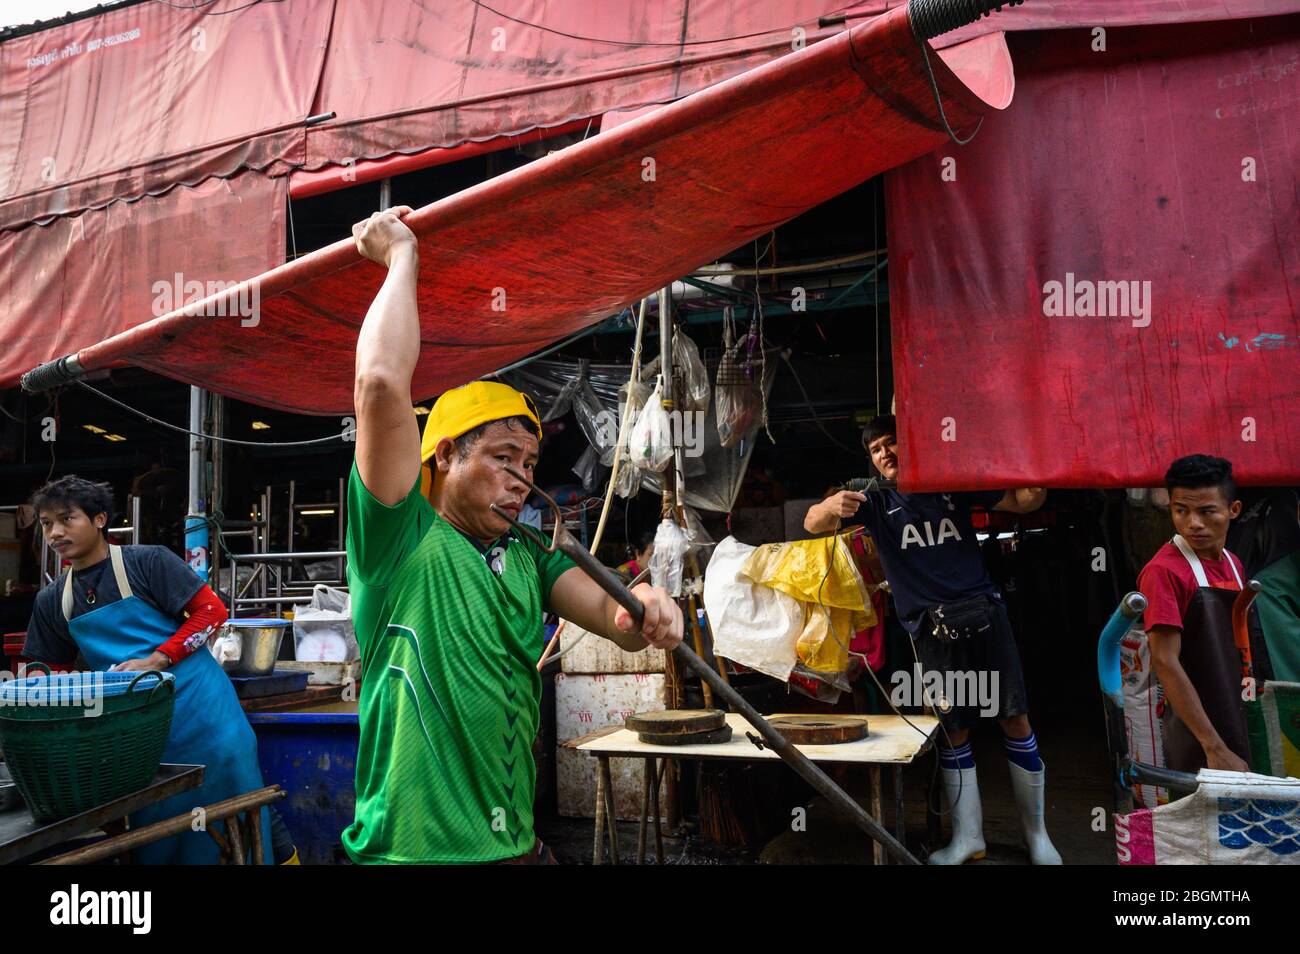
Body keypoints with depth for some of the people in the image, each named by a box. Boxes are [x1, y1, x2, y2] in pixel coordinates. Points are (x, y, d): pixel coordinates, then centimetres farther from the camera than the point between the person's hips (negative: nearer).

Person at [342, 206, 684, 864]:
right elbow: (381, 384, -20)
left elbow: (603, 608, -5)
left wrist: (641, 611, -28)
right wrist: (402, 256, -9)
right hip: (413, 848, -6)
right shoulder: (401, 537, -9)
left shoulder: (528, 558, 10)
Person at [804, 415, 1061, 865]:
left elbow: (1020, 501, 13)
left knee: (1016, 722, 2)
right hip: (933, 628, 0)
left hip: (984, 612, 1)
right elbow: (812, 523, -8)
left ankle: (1036, 832, 17)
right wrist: (832, 506, -33)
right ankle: (967, 836, 18)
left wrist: (1040, 484, -12)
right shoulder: (875, 502, 6)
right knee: (954, 732, 5)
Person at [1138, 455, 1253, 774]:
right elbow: (1165, 662, -22)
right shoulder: (1164, 571, -17)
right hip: (1196, 740, -8)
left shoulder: (1233, 565, 8)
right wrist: (1215, 748, -23)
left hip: (1234, 729, 8)